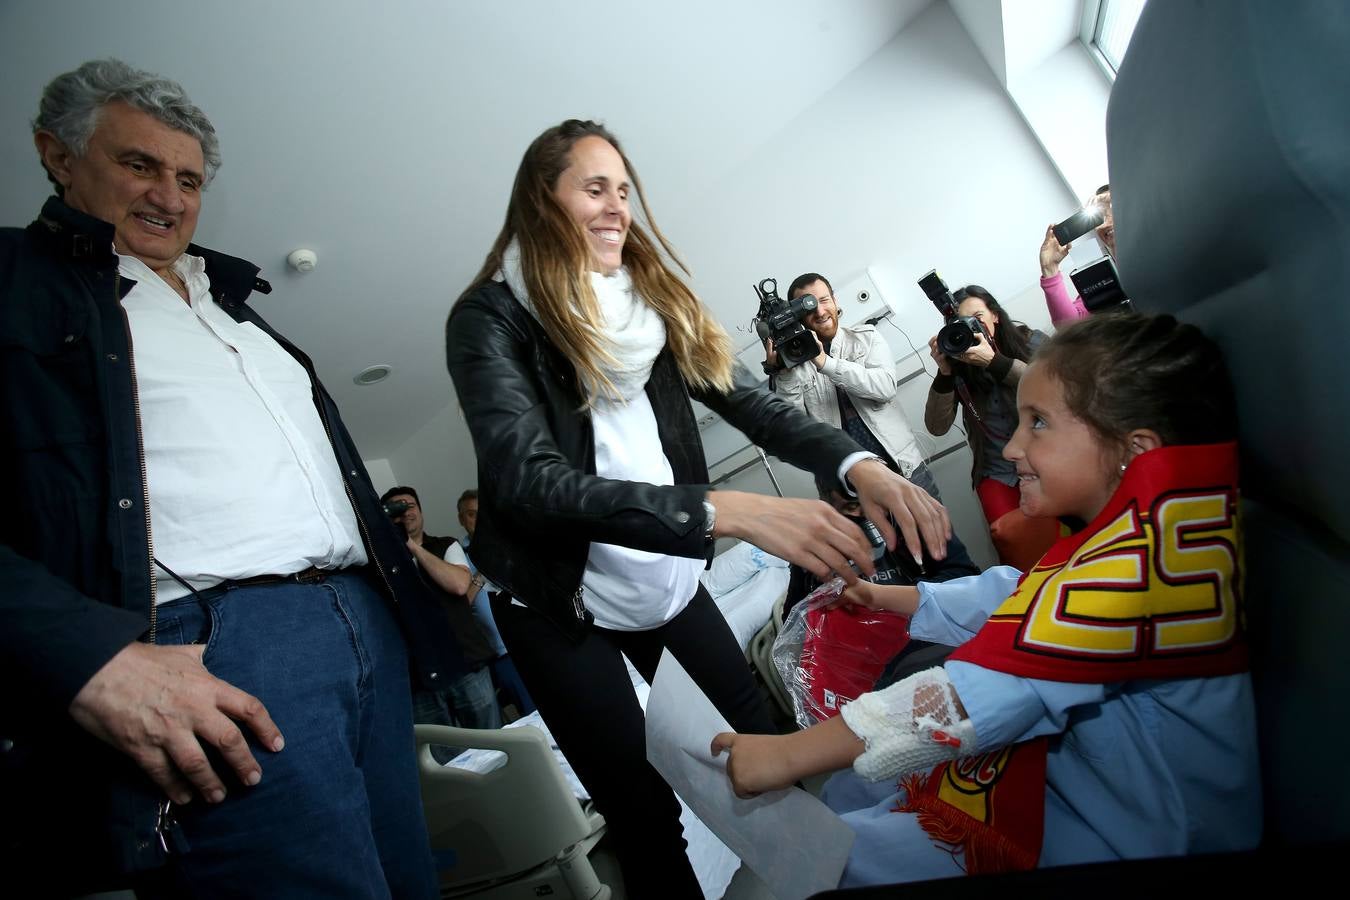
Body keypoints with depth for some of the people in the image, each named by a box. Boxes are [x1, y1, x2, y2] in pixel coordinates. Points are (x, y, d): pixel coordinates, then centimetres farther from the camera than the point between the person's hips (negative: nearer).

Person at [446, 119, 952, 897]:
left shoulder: (652, 298, 2)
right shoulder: (492, 318, -15)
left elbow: (749, 400, -5)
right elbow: (529, 481, -29)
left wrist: (859, 465, -25)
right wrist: (729, 511, -40)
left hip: (671, 583, 5)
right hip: (564, 606, -4)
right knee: (647, 818, 7)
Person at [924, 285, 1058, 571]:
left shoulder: (1030, 341, 2)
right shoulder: (957, 368, 0)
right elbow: (937, 426, -6)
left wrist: (994, 361, -23)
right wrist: (944, 372, -17)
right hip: (997, 472, 1)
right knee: (1009, 533, -22)